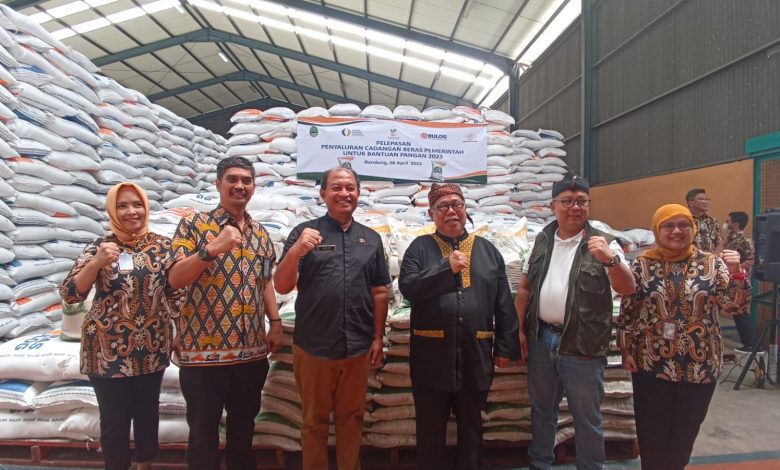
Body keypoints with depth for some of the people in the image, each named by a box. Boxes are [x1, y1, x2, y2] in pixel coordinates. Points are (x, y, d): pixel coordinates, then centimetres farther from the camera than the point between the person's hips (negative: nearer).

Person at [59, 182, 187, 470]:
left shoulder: (162, 244, 0)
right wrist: (96, 263, -25)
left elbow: (176, 288, 6)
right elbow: (69, 294, -10)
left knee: (148, 413, 17)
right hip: (108, 350, -2)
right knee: (114, 421, 7)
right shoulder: (100, 247, -5)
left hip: (152, 348, 2)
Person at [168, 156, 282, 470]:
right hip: (204, 347, -4)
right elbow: (175, 279, -13)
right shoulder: (194, 225, -4)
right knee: (203, 428, 9)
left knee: (244, 424, 18)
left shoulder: (260, 233, 11)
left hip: (252, 348, 5)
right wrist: (213, 249, -26)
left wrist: (275, 323, 9)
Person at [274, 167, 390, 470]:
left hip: (358, 347, 2)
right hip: (313, 346, -2)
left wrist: (378, 338, 5)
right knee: (314, 420, 14)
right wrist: (295, 252, -23)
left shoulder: (371, 239, 7)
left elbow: (379, 292, 9)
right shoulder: (304, 232, -1)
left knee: (351, 418, 16)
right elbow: (282, 287, -6)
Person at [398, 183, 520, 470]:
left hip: (475, 355, 2)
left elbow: (504, 304, 7)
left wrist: (506, 347, 3)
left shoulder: (487, 250, 8)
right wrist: (446, 268, -19)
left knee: (471, 426, 18)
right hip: (432, 355, -2)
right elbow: (407, 287, -12)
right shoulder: (420, 247, 2)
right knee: (430, 428, 13)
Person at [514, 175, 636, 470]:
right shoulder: (542, 241, 6)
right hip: (541, 340, 4)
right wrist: (520, 328, 6)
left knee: (587, 418, 11)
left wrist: (610, 259, -33)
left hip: (582, 346, -4)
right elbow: (525, 287, 11)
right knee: (542, 410, 19)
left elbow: (628, 289, -15)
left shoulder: (603, 244, -6)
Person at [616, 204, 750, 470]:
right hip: (652, 363, -1)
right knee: (652, 431, 9)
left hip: (701, 365, 2)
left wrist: (736, 274, -24)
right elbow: (627, 311, 0)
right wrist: (626, 351, -3)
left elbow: (735, 301, -7)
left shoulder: (711, 263, 0)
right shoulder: (642, 265, -3)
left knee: (686, 430, 17)